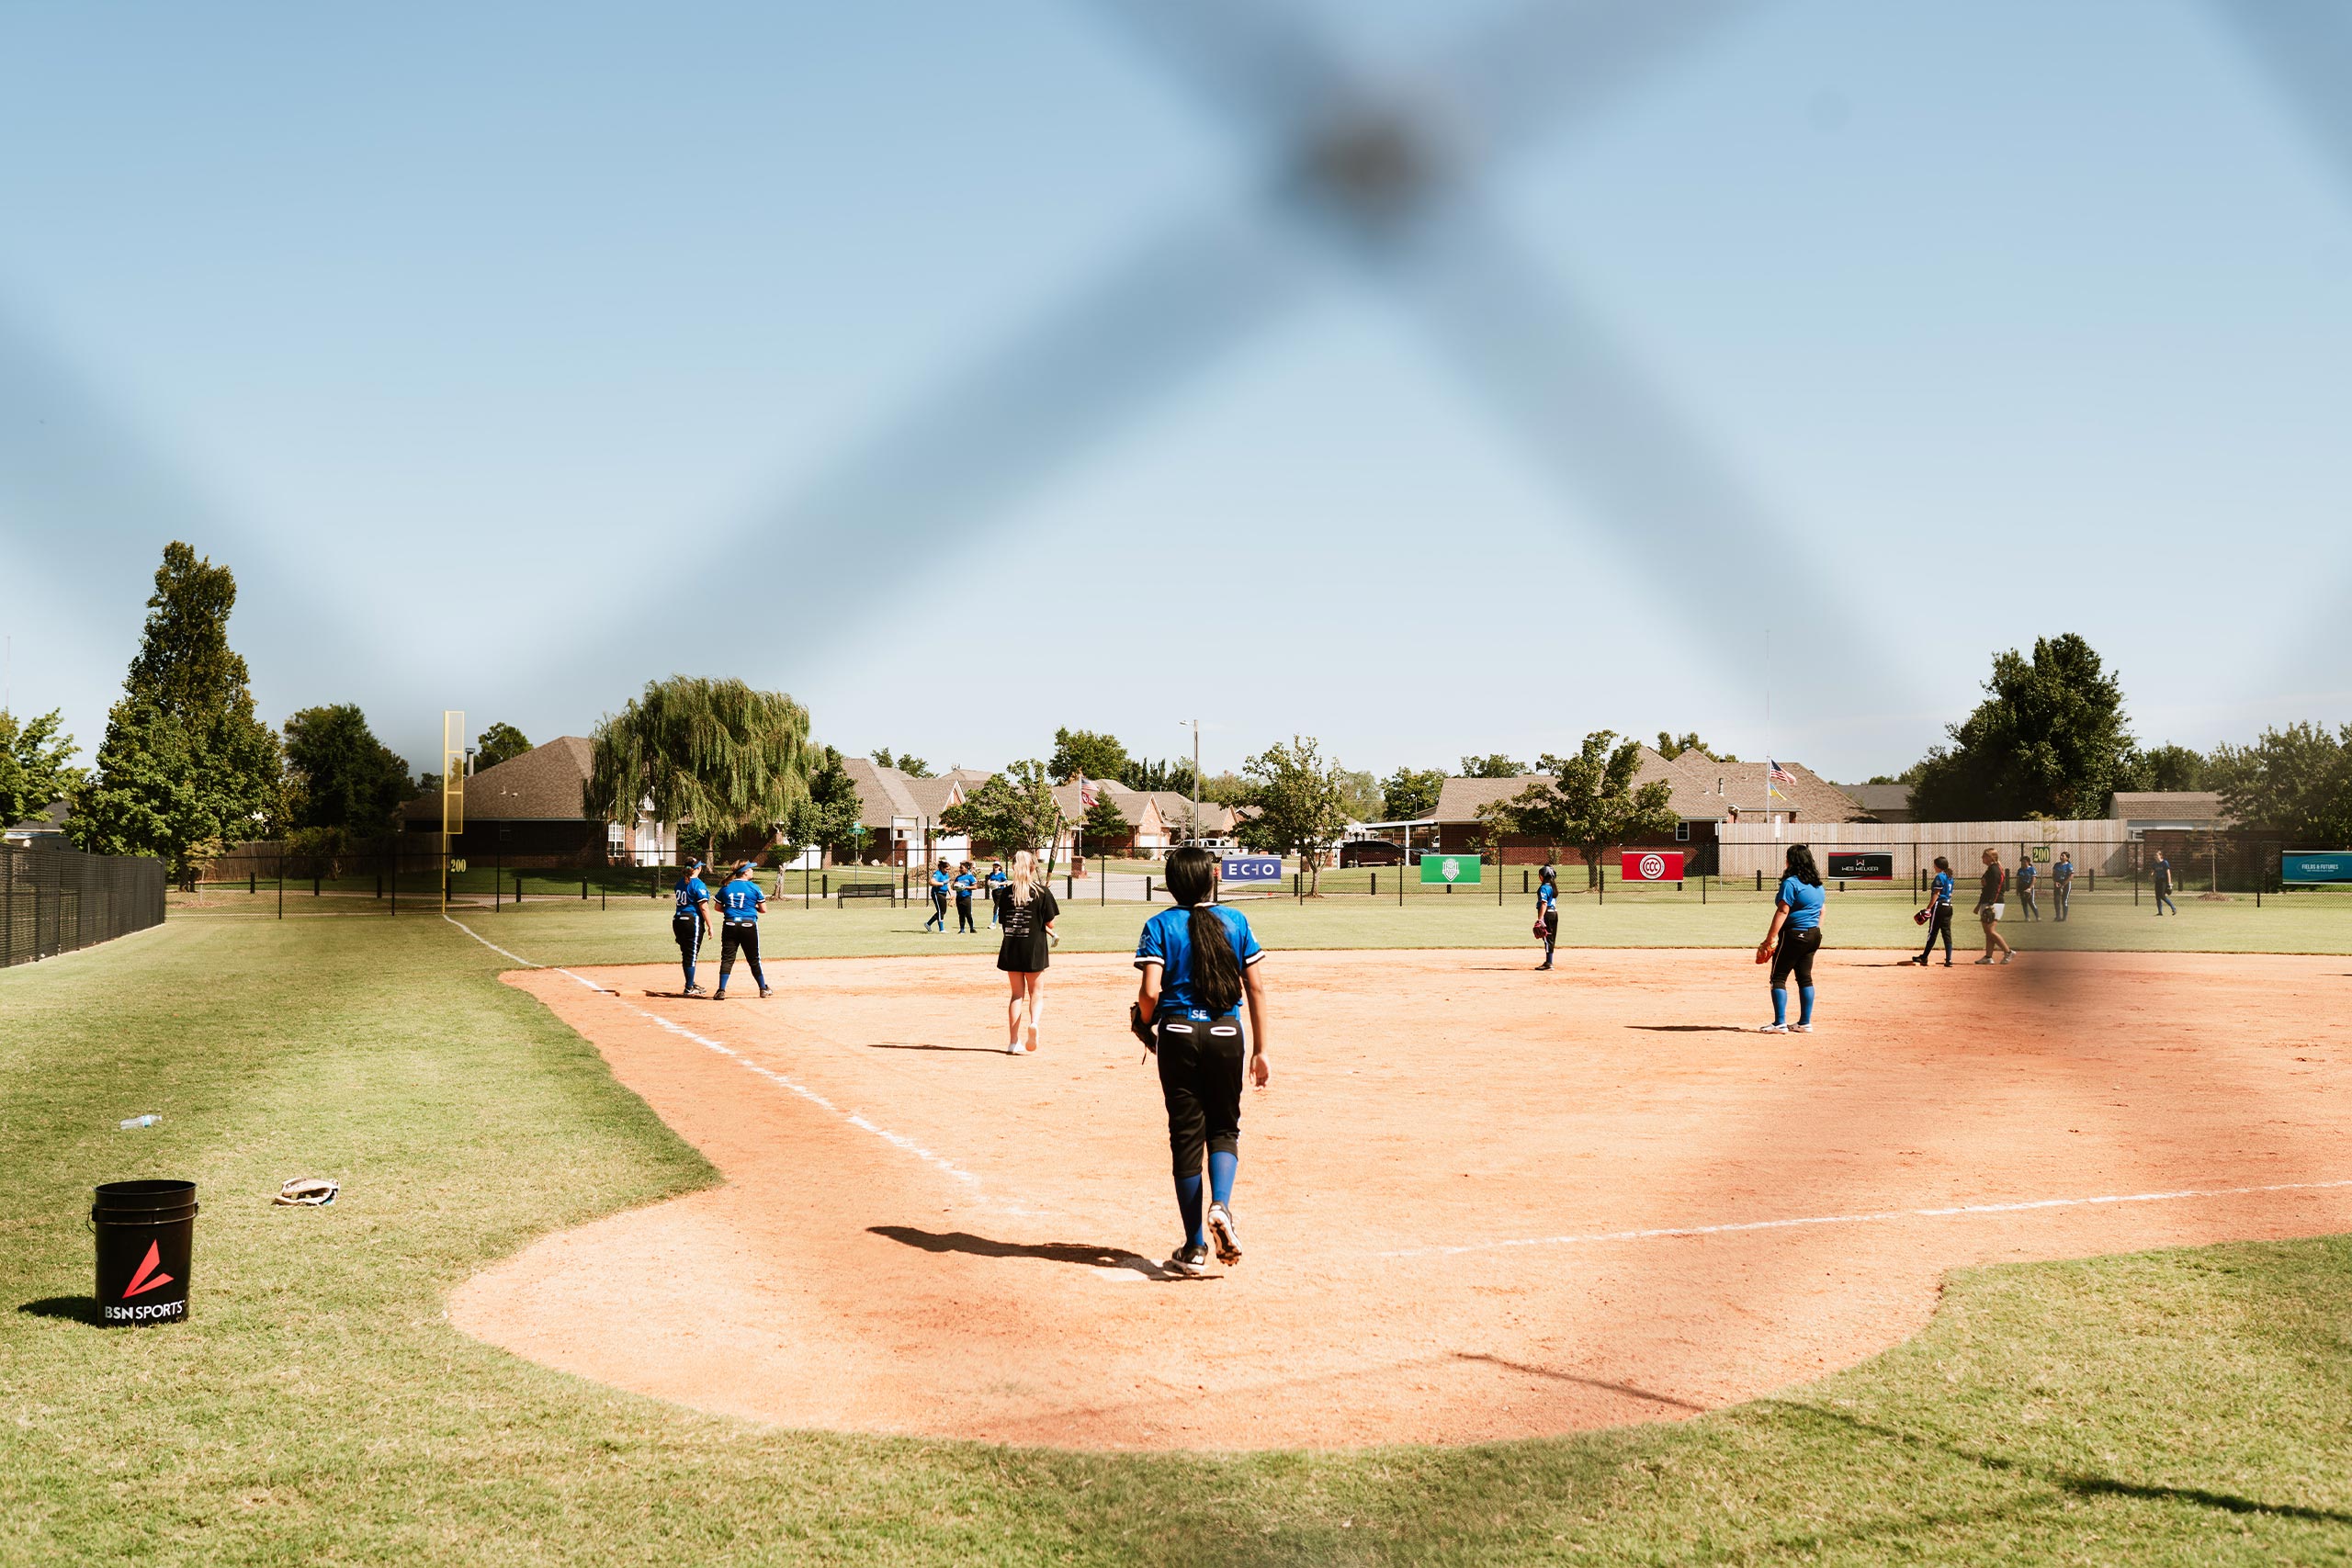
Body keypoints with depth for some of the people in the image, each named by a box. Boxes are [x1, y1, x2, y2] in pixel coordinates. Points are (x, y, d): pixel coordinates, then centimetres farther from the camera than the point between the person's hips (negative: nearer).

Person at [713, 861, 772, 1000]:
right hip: (748, 925, -2)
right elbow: (763, 909, 2)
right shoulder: (754, 887, -2)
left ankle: (721, 991, -9)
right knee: (754, 959, 10)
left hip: (729, 925, 2)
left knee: (727, 958, 1)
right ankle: (763, 989, 19)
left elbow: (718, 907, 12)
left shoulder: (726, 887, 6)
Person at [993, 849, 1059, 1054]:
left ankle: (1013, 1041, 8)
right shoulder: (1042, 891, -6)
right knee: (1036, 992, 10)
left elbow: (1002, 921, 5)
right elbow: (1050, 923, -7)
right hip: (1034, 949, -2)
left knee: (1017, 993, 12)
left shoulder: (1006, 891, 2)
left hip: (1011, 949, 2)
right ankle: (1034, 1021, -21)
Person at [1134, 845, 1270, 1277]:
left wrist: (1146, 1024, 7)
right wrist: (1260, 1049, 7)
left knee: (1186, 1135, 7)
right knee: (1224, 1128, 16)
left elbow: (1150, 991, -14)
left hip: (1178, 1034, -1)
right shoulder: (1235, 921, 3)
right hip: (1226, 1034, 1)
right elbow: (1255, 988, 1)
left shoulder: (1160, 926, -3)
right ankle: (1221, 1206, -12)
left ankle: (1195, 1248, 11)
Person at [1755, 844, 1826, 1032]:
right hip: (1813, 935, 8)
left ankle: (1780, 1023, -7)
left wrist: (1770, 939, -18)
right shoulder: (1817, 884, 12)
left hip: (1793, 935, -8)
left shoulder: (1791, 883, -14)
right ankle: (1805, 1023, 13)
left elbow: (1782, 912, -19)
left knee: (1778, 977, -2)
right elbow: (1820, 911, 17)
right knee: (1805, 977, 12)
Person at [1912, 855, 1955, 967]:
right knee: (1947, 933, 5)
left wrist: (1928, 908, -15)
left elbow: (1936, 894, -15)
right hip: (1948, 906, 8)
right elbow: (1949, 894, 17)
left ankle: (1924, 958, 4)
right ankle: (1948, 959, 0)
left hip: (1939, 906, -8)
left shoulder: (1940, 877, -11)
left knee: (1932, 933, -2)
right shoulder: (1950, 877, 15)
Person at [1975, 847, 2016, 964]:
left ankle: (2008, 952, -8)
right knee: (1988, 932, 8)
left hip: (1993, 904, -10)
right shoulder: (1990, 870, 18)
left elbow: (1994, 889, -20)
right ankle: (1988, 957, 9)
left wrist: (1990, 905, -25)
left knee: (1991, 931, -12)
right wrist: (1979, 905, 26)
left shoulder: (1994, 870, -13)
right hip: (1987, 904, 10)